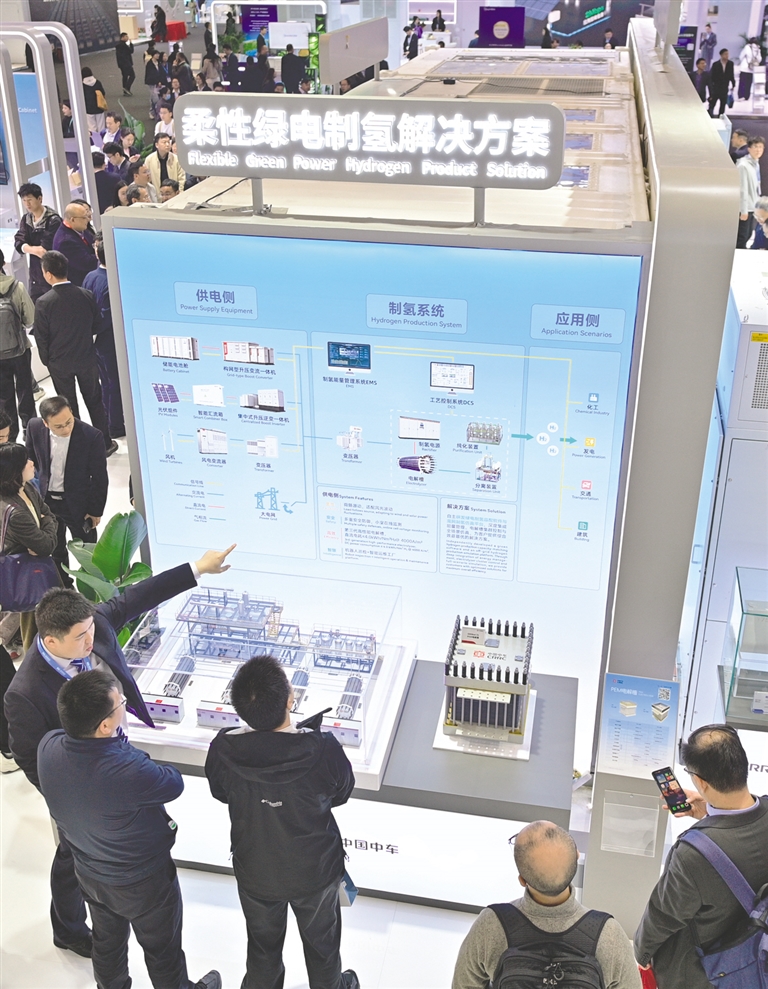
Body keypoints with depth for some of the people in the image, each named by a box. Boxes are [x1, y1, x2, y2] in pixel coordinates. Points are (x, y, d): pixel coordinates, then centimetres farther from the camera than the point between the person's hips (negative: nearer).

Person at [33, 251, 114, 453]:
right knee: (95, 401, 17)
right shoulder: (87, 295, -13)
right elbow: (97, 325, 0)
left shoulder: (43, 303, -20)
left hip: (59, 364, -2)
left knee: (69, 406, 13)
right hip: (87, 359, 2)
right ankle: (105, 444, 24)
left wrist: (47, 360, 5)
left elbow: (41, 337, -12)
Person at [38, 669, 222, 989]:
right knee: (162, 950, 24)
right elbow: (174, 784, -21)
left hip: (88, 875, 5)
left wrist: (119, 744, -9)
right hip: (141, 882, -5)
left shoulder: (48, 746, -24)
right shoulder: (127, 772, -44)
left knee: (107, 942, 32)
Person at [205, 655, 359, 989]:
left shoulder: (223, 751, -29)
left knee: (263, 943, 30)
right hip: (315, 871, -1)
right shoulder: (323, 750, -35)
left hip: (255, 871, 1)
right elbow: (340, 795, -12)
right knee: (321, 940, 29)